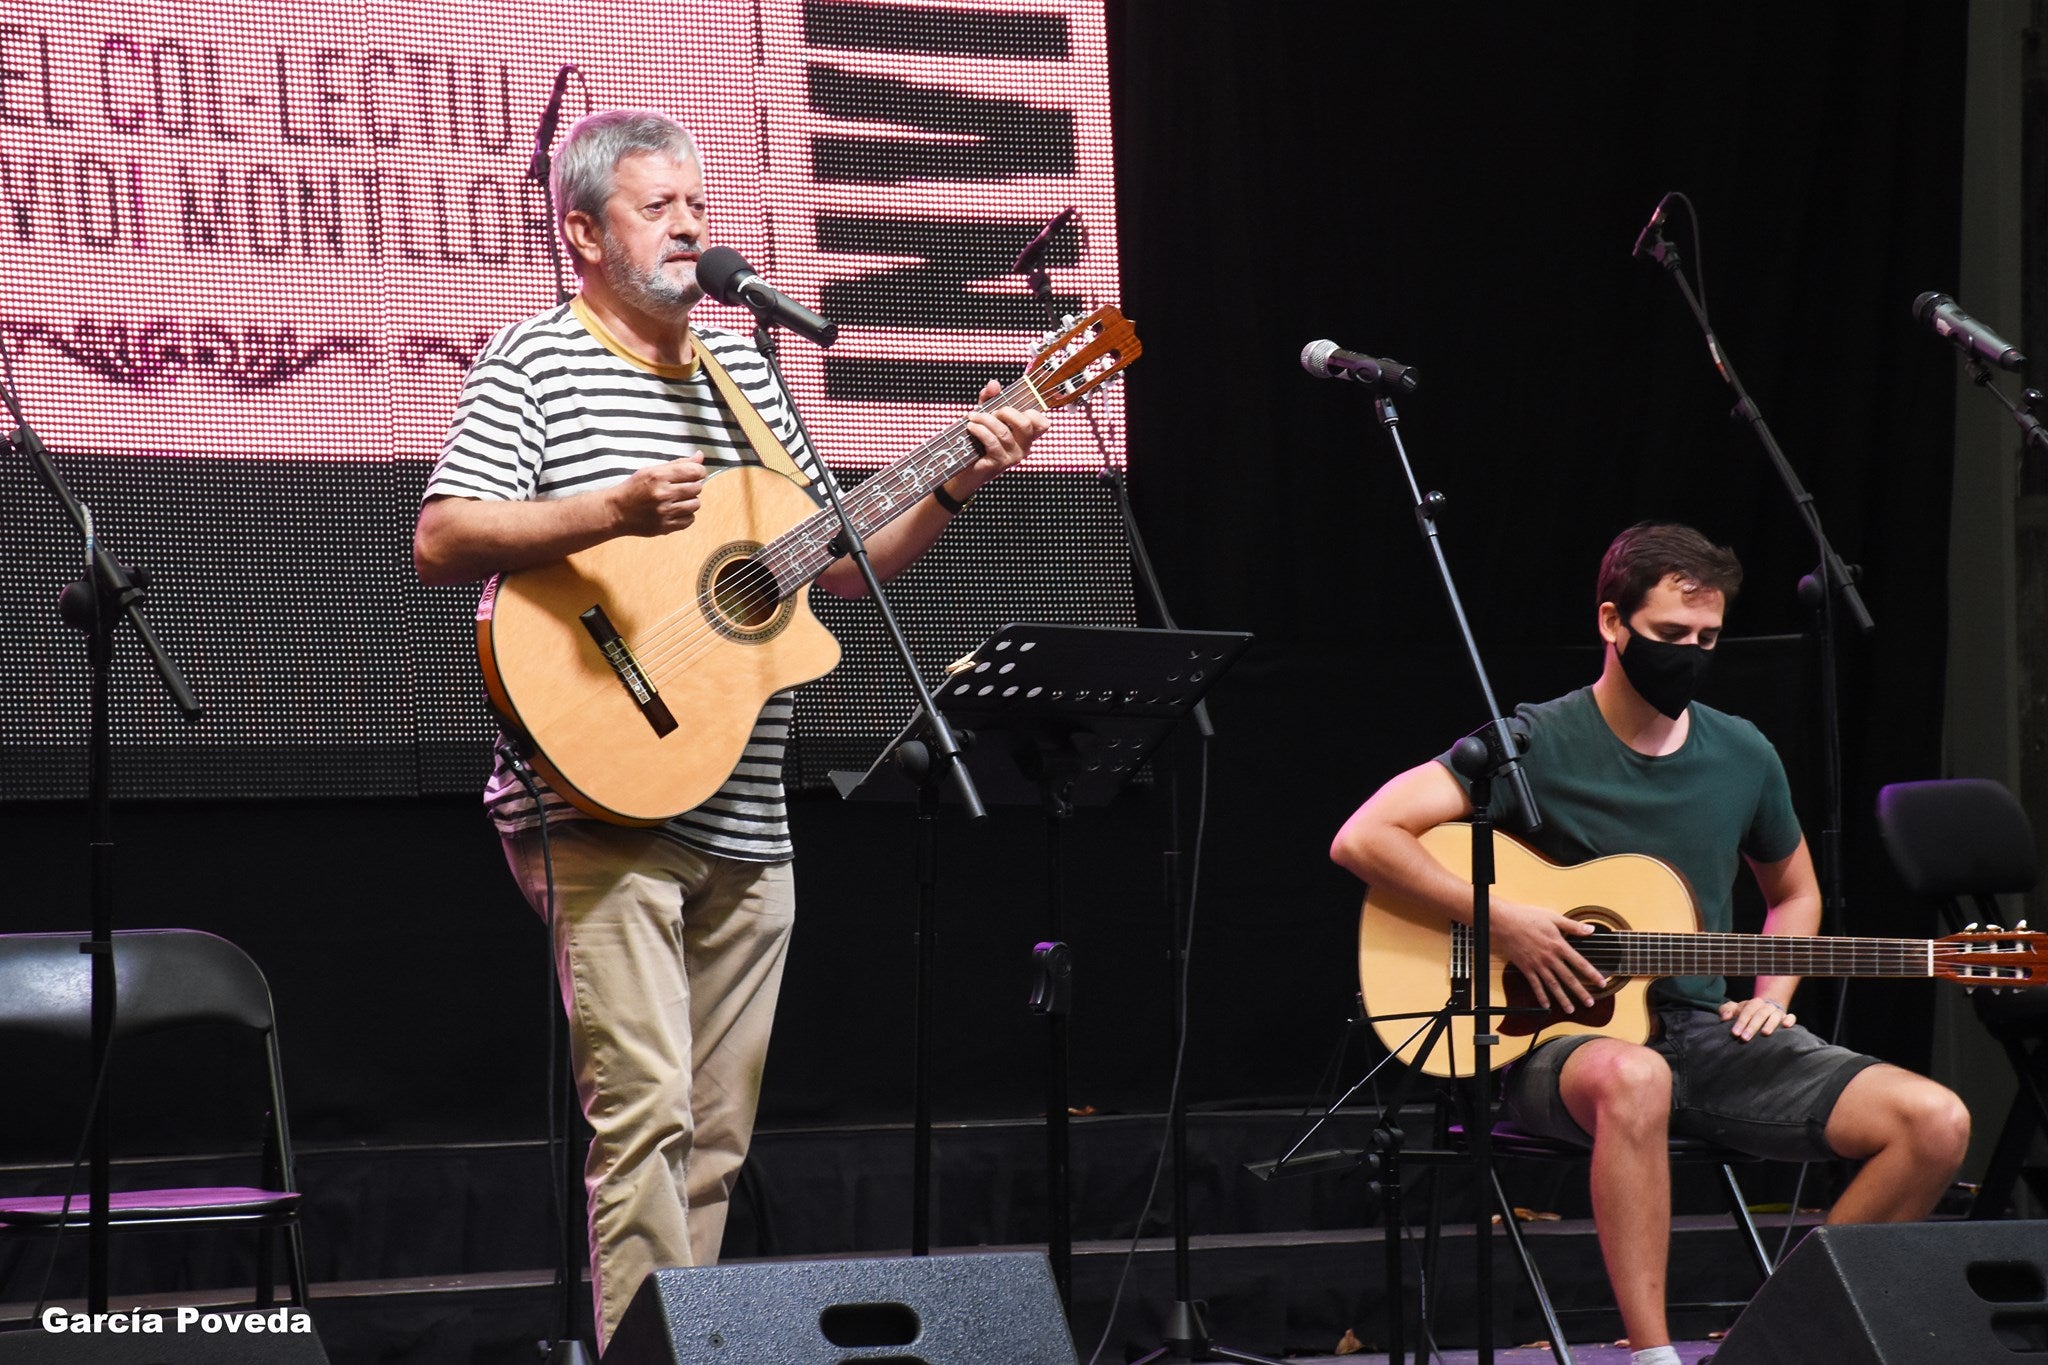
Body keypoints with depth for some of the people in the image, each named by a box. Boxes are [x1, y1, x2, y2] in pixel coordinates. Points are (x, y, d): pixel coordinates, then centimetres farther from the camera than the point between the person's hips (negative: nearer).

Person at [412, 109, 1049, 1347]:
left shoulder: (747, 371, 17)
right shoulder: (536, 359, -2)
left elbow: (839, 563, 22)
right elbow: (440, 545, -13)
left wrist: (952, 490, 6)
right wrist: (610, 511, -26)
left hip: (743, 825, 7)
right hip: (602, 804, -7)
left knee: (717, 1138, 8)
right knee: (646, 1107, -16)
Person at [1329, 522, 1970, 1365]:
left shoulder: (1742, 757, 11)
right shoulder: (1536, 746, -5)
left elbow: (1795, 892, 29)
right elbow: (1361, 840, -13)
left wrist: (1773, 993, 9)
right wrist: (1500, 922, -20)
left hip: (1709, 1033, 5)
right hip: (1556, 1038, -5)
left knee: (1936, 1122, -14)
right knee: (1632, 1082, -44)